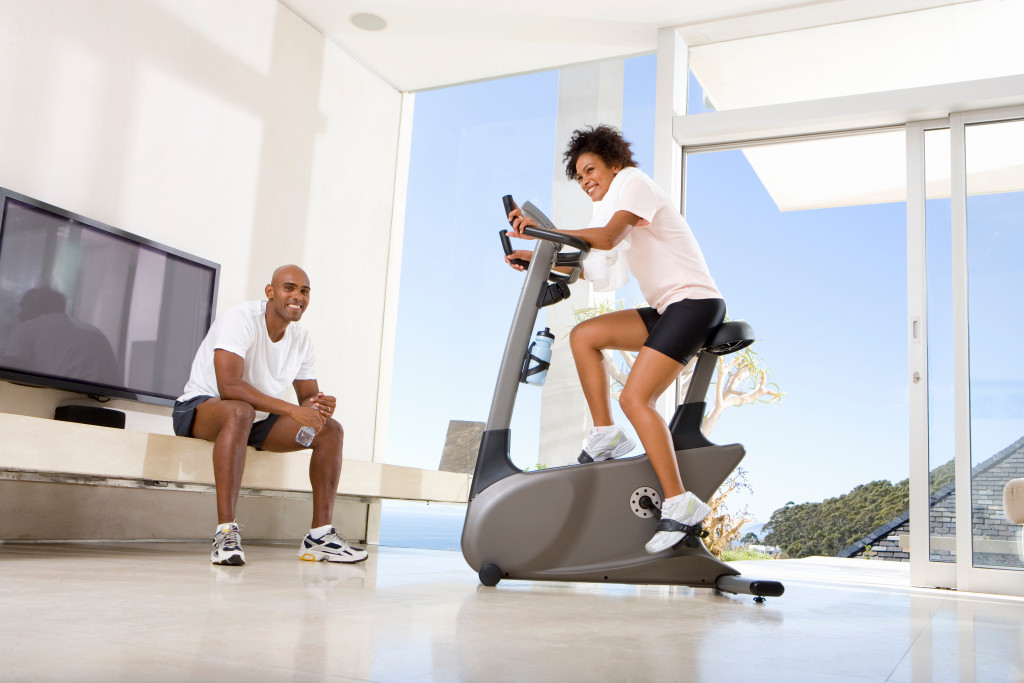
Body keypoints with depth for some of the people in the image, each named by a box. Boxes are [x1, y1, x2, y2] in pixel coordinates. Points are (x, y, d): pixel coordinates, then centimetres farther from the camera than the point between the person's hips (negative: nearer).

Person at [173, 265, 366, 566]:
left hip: (257, 420, 8)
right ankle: (226, 532, -42)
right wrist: (292, 410, -38)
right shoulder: (240, 319, -21)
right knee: (240, 411, -42)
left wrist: (320, 404, -21)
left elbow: (308, 396, 6)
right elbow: (228, 386, -34)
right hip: (200, 408, -7)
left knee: (331, 430, -8)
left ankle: (320, 536, -9)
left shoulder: (301, 338, 3)